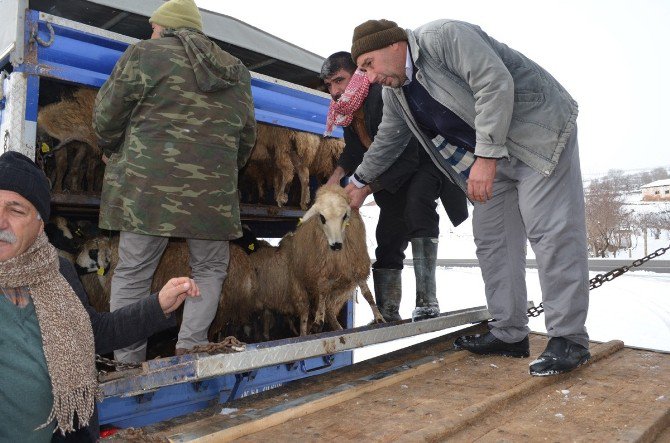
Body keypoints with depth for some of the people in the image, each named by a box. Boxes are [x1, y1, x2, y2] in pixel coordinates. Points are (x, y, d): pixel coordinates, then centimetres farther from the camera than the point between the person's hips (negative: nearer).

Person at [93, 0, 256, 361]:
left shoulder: (145, 54, 3)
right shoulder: (237, 73, 15)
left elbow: (107, 116, 4)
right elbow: (247, 136, 18)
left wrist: (113, 150, 23)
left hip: (146, 182, -2)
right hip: (212, 190, 3)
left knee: (133, 272, 8)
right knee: (209, 269, 17)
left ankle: (127, 363, 11)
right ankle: (189, 348, 6)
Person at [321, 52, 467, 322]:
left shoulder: (384, 98, -31)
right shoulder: (348, 107, -5)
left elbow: (406, 158, -34)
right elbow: (354, 148, 14)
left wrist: (364, 188, -31)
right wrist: (337, 176, -3)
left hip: (425, 162, -8)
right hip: (394, 179, 9)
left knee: (416, 201, -38)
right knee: (388, 240, 5)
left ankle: (427, 299, -37)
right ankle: (388, 315, 13)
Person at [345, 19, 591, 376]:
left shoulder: (443, 36, -17)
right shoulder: (394, 93, 9)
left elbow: (495, 82, -26)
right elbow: (387, 140, 24)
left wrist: (486, 155, -30)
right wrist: (361, 180, 33)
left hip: (539, 129, -8)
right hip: (491, 158, 9)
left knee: (550, 232, -14)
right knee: (491, 238, 3)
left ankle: (569, 339, -8)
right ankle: (509, 334, 10)